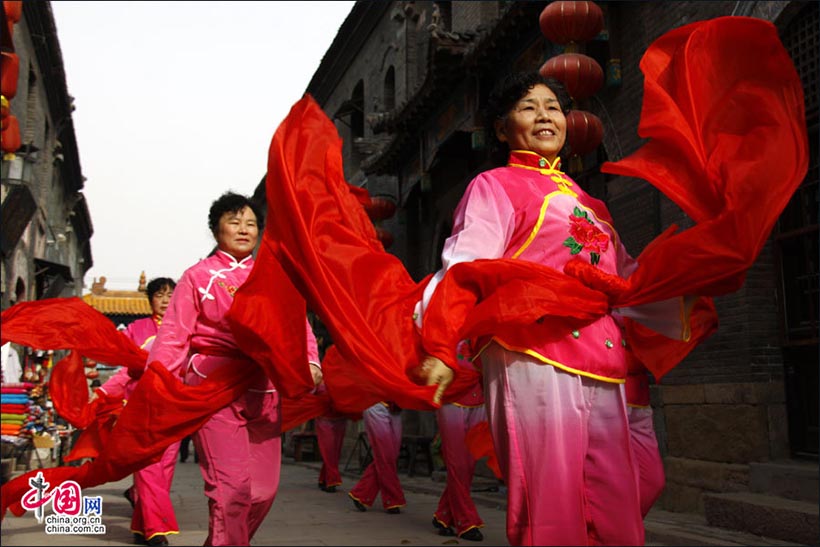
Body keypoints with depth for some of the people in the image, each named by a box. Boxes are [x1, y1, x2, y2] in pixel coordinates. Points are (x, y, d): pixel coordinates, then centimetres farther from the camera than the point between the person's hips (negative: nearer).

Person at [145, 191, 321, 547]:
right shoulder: (199, 276, 7)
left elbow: (297, 324, 7)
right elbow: (174, 335, 0)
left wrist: (310, 362, -13)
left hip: (263, 392, 4)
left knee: (264, 489, 5)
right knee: (231, 485, -15)